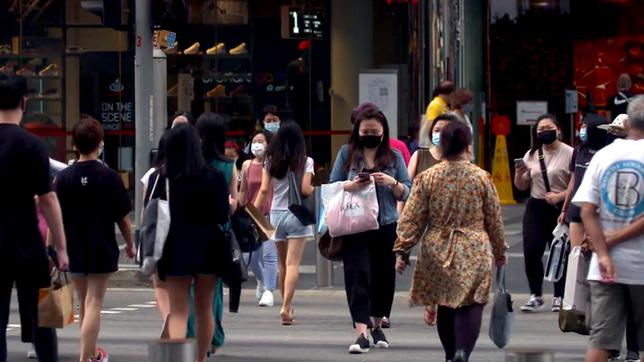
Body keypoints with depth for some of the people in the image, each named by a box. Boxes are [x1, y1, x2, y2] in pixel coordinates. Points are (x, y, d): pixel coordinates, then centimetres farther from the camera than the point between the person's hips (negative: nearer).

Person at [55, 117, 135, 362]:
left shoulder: (64, 177, -5)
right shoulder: (109, 177, -11)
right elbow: (123, 218, -6)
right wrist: (130, 245, 8)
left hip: (74, 249, 3)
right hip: (102, 249, -3)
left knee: (83, 303, 18)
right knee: (93, 304, -1)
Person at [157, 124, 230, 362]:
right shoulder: (214, 178, -5)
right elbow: (223, 217, -2)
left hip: (176, 249, -1)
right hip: (208, 249, 2)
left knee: (178, 312, -1)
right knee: (204, 310, 16)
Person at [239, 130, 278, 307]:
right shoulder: (247, 165, 9)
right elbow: (243, 191, 16)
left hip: (270, 213, -4)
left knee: (269, 252, -11)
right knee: (250, 256, 7)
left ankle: (268, 291, -7)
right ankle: (262, 280, 36)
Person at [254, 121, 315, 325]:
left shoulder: (271, 161, 4)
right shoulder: (305, 161, -5)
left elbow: (264, 190, 0)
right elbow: (305, 190, -11)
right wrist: (315, 189, 10)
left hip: (276, 214, 3)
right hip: (296, 214, -3)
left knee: (283, 264, 15)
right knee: (293, 264, -8)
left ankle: (287, 306, 24)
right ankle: (286, 307, -20)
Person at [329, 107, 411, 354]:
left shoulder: (394, 157, 7)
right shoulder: (346, 154, 6)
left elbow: (407, 193, 6)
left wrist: (392, 183, -14)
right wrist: (351, 185, -13)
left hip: (386, 226, 2)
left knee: (383, 276, 9)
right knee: (358, 276, -11)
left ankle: (377, 325, 29)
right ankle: (361, 334, -16)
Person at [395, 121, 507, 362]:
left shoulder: (427, 178, -2)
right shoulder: (481, 178, -3)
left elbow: (411, 220, -1)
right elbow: (494, 220, 5)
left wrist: (402, 251, 6)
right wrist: (500, 251, 18)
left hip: (438, 252, 2)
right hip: (474, 252, -2)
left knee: (445, 306, 16)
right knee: (470, 306, -5)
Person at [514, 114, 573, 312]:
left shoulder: (569, 154, -6)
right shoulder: (531, 155, 11)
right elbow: (521, 186, 16)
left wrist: (559, 196, -23)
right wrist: (519, 172, -4)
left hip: (560, 209, -5)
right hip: (535, 207, 5)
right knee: (531, 252, -3)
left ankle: (559, 297, 10)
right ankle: (535, 296, 7)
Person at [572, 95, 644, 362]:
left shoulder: (603, 156, 3)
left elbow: (587, 212, -3)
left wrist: (602, 253, -7)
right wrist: (614, 240, -8)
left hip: (605, 265, 3)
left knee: (600, 340, 2)